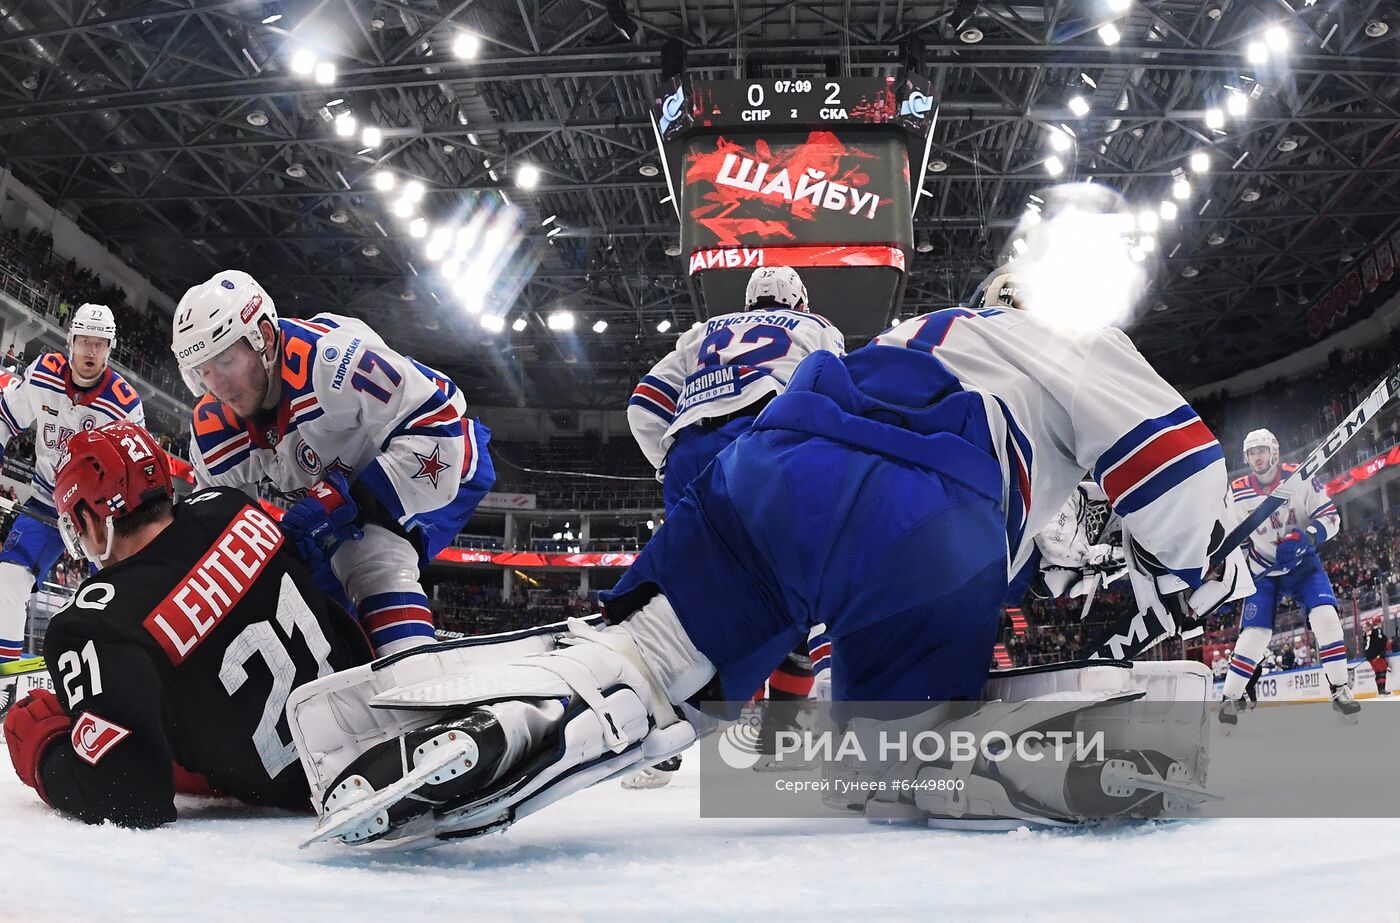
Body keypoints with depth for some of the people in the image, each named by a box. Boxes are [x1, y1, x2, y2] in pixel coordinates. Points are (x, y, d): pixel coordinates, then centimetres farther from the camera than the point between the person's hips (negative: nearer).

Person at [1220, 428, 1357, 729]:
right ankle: (1231, 699, 2)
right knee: (1254, 634, -11)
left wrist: (1307, 537, -29)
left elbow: (1330, 517, -11)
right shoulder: (1237, 493, -8)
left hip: (1303, 563, 0)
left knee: (1325, 617, -20)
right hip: (1263, 570, 0)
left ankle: (1340, 690, -7)